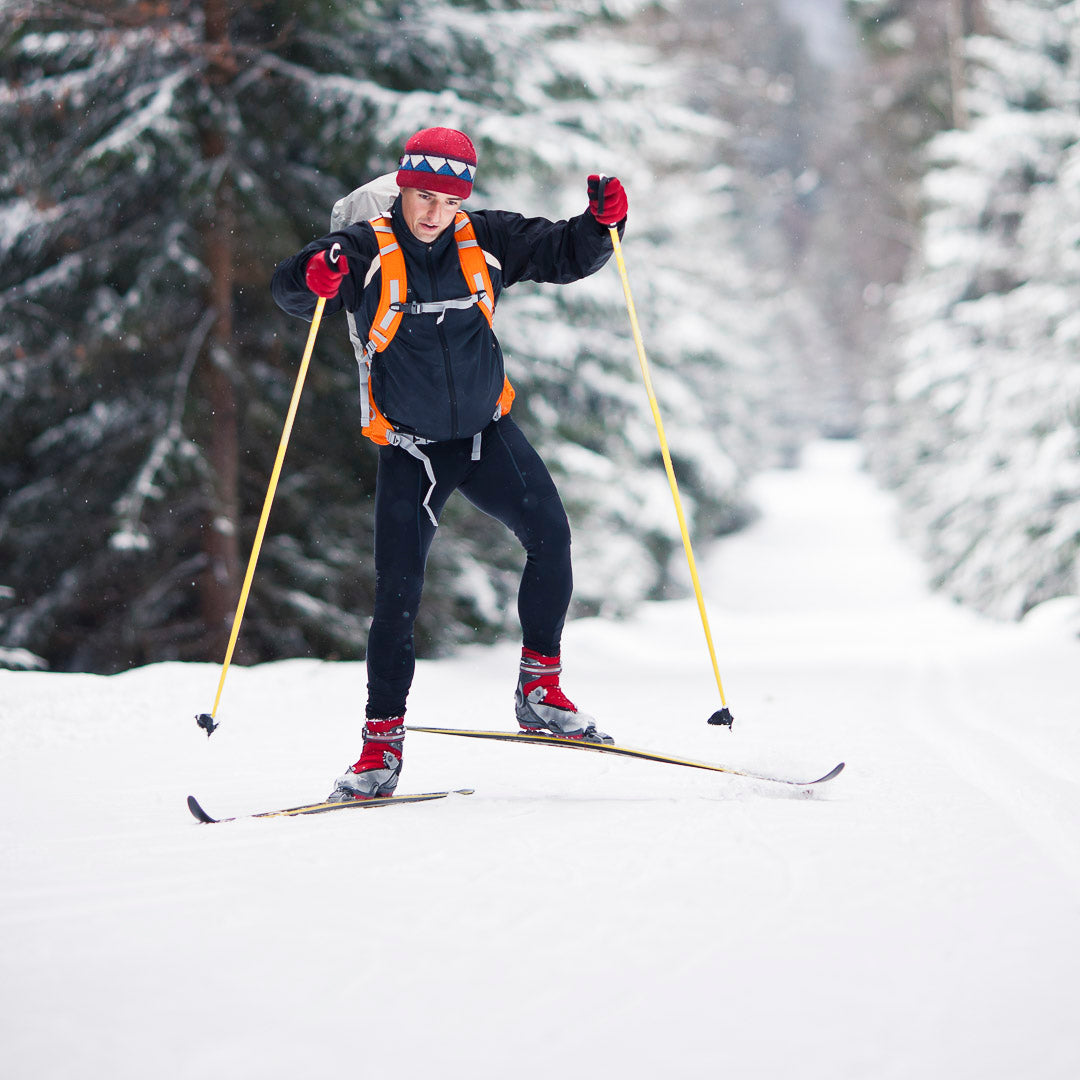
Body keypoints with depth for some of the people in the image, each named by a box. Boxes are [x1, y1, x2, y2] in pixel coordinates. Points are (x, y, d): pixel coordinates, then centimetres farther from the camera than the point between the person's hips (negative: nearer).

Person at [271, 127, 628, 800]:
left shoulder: (485, 240, -3)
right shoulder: (366, 252, -10)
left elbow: (564, 256, 4)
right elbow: (289, 292, -18)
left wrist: (602, 222, -16)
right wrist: (314, 279, -41)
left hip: (488, 431, 2)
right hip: (410, 447, -2)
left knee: (550, 536, -20)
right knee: (398, 592, -6)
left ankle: (541, 692, -6)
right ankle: (383, 742, 5)